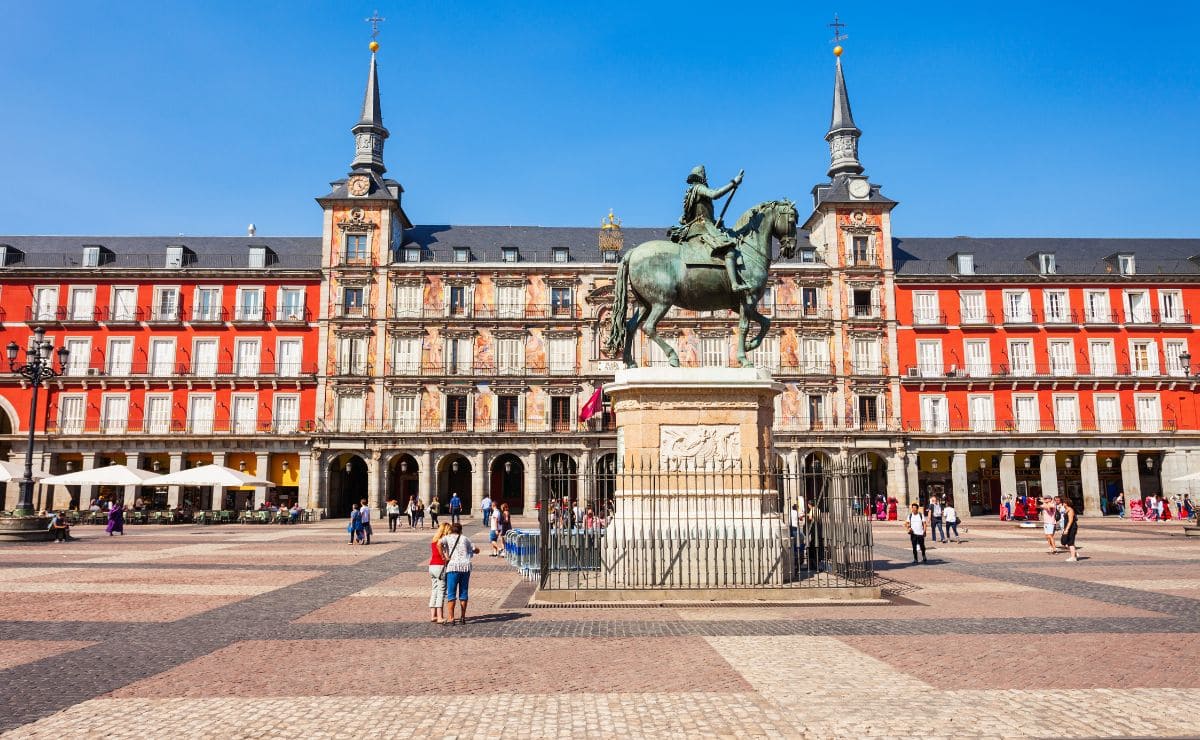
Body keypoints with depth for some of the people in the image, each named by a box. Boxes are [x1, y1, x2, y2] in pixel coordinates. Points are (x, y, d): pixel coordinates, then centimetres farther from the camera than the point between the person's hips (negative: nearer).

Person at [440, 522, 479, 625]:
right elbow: (476, 550, 26)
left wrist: (444, 556, -4)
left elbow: (439, 544, -11)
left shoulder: (447, 538, 11)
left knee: (451, 593, 0)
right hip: (466, 566, 3)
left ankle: (451, 617, -6)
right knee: (463, 592, 10)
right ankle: (463, 617, 13)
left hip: (453, 566, -3)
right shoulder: (465, 539, 19)